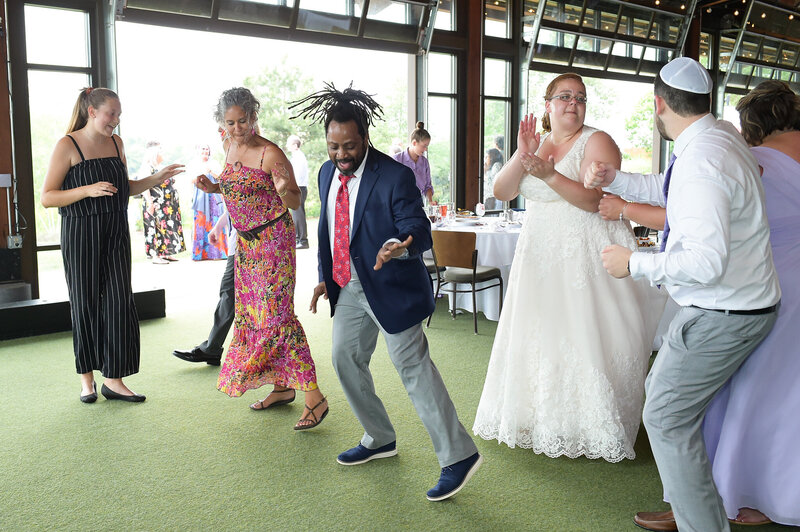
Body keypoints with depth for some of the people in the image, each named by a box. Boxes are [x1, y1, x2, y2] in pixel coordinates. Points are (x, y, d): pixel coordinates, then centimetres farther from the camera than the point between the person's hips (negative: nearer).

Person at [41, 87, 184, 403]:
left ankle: (113, 379, 6)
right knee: (86, 303, 5)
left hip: (115, 234, 5)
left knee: (119, 302, -2)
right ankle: (87, 377, 21)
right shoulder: (67, 146, -8)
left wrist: (155, 179, 6)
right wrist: (88, 190, -22)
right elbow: (47, 197, -10)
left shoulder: (116, 143, 10)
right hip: (81, 235, -5)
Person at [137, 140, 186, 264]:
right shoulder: (147, 167, -9)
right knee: (157, 227, -8)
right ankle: (155, 256, -7)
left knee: (168, 228, 9)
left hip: (169, 206, 9)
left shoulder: (160, 167, 19)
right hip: (156, 205, -9)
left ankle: (166, 254, 15)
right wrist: (150, 203, -26)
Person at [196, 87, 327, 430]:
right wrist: (213, 187, 4)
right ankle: (282, 387, 23)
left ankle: (314, 396, -9)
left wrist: (284, 190, -35)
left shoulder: (270, 154, -16)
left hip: (273, 238, -9)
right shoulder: (229, 147, 7)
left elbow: (294, 203, -13)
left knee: (277, 313, -13)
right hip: (246, 240, 9)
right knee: (252, 312, 11)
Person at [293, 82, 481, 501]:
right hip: (348, 286, 8)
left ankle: (459, 456, 4)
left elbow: (419, 231, -21)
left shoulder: (395, 176, -18)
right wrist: (325, 277, 13)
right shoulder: (327, 174, 5)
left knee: (413, 365, -7)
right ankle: (379, 439, 33)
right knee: (345, 360, 13)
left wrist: (399, 246, -44)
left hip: (390, 287, -8)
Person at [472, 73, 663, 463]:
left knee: (584, 337, -4)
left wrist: (549, 175, -28)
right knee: (538, 338, 10)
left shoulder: (597, 142, -4)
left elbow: (593, 199, -18)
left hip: (587, 253, -5)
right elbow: (501, 192, 3)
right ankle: (541, 420, 26)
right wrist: (522, 156, -12)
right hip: (540, 254, 6)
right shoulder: (535, 142, 13)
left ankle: (591, 429, 11)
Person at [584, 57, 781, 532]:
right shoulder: (723, 133, 6)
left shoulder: (700, 163, -27)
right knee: (661, 389, 19)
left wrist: (635, 263, -20)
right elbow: (668, 191, 20)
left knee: (667, 418, -2)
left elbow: (706, 262, -33)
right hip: (745, 302, 10)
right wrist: (614, 180, 9)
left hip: (722, 314, -10)